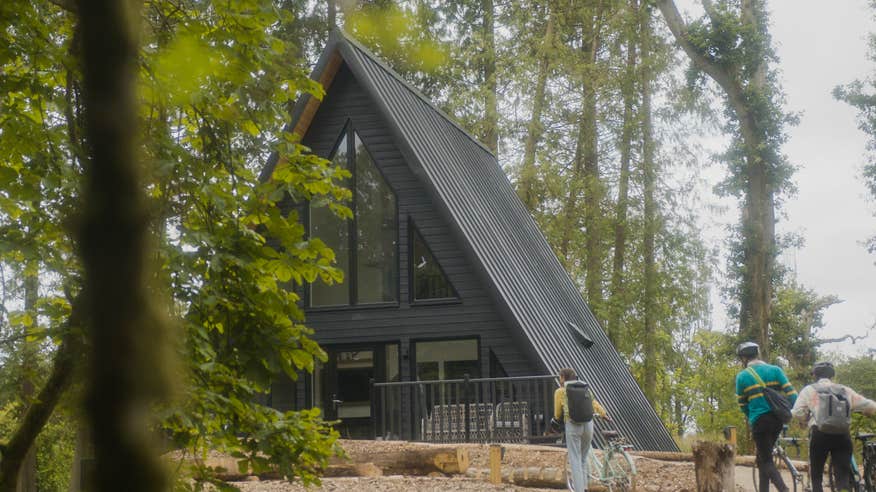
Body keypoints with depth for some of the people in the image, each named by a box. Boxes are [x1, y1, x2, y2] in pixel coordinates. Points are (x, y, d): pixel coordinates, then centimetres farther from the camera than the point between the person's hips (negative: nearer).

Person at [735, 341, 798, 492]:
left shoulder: (742, 376, 0)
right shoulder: (775, 370, 5)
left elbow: (742, 404, 8)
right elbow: (790, 392, -3)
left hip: (759, 421, -4)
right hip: (778, 420, 4)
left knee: (766, 461, -1)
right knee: (764, 457, 20)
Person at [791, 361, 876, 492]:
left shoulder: (809, 390, 14)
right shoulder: (844, 390, 20)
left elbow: (798, 412, 0)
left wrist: (806, 421, 21)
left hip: (819, 433, -1)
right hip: (842, 434, 2)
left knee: (816, 476, 12)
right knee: (843, 478, 2)